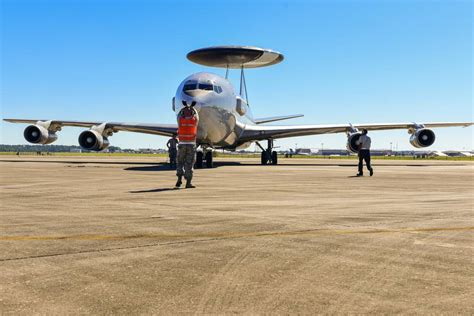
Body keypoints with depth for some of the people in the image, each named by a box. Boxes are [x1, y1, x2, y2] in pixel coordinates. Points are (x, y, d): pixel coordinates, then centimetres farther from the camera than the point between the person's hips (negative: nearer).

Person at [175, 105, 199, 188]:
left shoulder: (180, 120, 1)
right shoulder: (194, 120, 0)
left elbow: (179, 115, 26)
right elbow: (196, 115, 25)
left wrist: (185, 108, 39)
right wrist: (192, 108, 41)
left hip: (182, 144, 1)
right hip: (191, 145, -1)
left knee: (180, 163, 15)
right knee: (189, 164, 1)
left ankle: (179, 179, 0)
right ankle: (188, 183, -3)